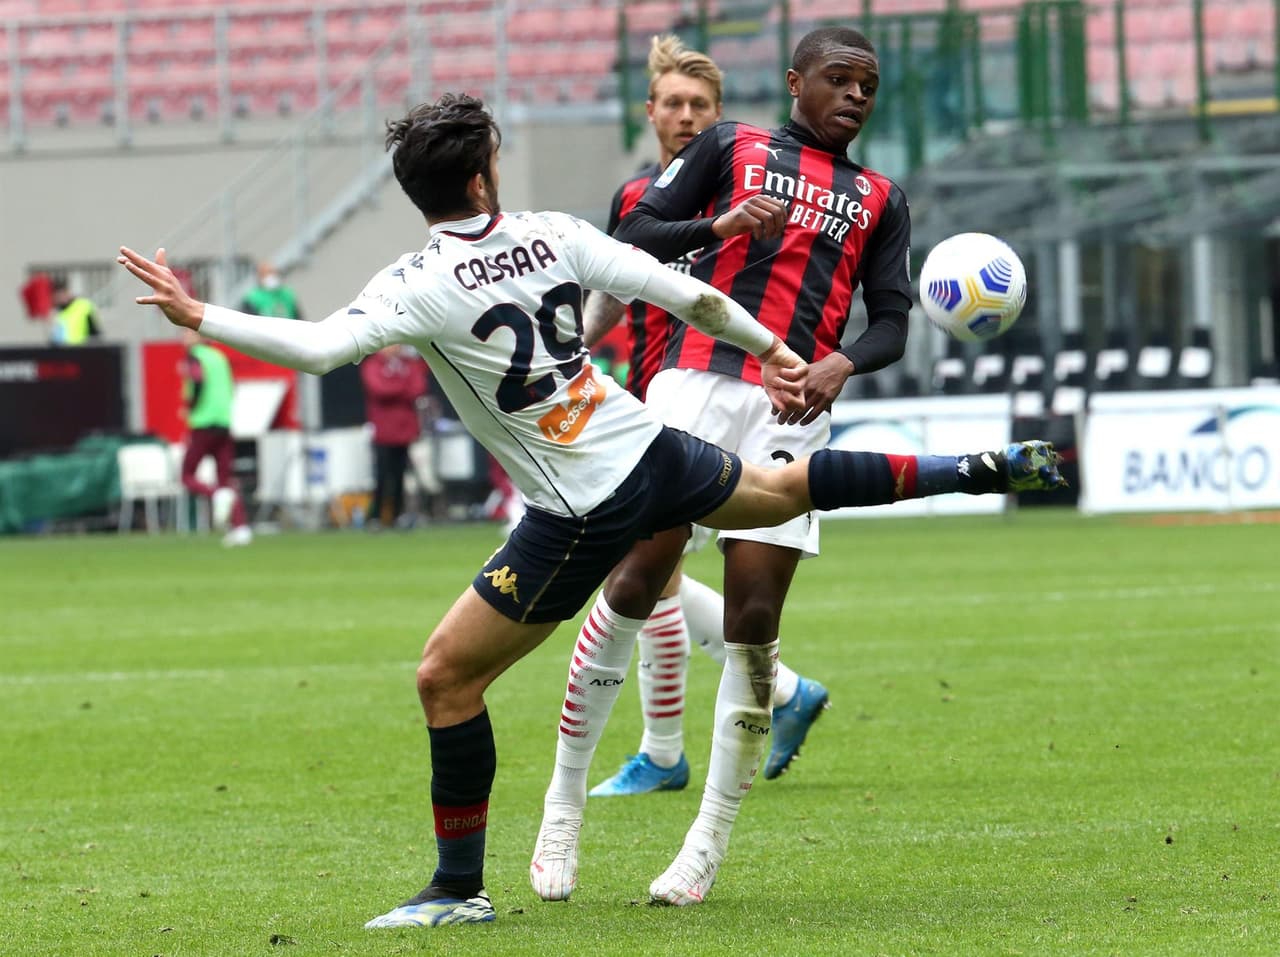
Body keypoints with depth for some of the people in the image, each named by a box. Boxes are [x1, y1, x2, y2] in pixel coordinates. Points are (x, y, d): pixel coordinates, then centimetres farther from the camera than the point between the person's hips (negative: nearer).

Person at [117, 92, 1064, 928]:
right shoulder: (553, 235, -3)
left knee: (446, 677, 3)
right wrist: (772, 349, 16)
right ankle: (987, 469, 43)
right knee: (789, 487, 35)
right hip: (655, 455, 6)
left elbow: (319, 346, -32)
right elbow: (690, 296, 2)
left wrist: (197, 317, -23)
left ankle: (460, 887, 7)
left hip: (580, 516, -6)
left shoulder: (423, 284, -18)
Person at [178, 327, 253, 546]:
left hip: (202, 423, -6)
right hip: (225, 424, 6)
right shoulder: (219, 356, 16)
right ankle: (241, 526, -6)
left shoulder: (192, 357, -4)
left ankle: (217, 496, -25)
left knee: (188, 476, 3)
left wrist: (190, 407, -8)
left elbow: (198, 381, -20)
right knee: (226, 477, 7)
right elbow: (231, 387, 16)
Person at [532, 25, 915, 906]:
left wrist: (843, 362, -9)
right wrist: (720, 226, -11)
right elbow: (636, 235, 7)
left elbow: (892, 321, 13)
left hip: (795, 410, 2)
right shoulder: (731, 147, 13)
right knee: (634, 583, -11)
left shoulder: (879, 200, 20)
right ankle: (564, 804, 1)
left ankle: (710, 843, 2)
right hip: (699, 383, -2)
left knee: (754, 616, -6)